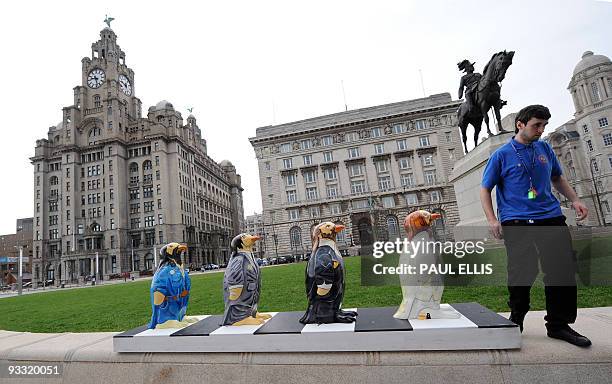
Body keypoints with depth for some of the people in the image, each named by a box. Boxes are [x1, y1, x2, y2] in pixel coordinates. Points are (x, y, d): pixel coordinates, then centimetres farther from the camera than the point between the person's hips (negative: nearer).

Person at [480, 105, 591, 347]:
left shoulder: (545, 148, 13)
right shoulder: (502, 155, 0)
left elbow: (557, 178, 26)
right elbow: (485, 189, 0)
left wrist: (574, 200, 11)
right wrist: (492, 220, -11)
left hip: (551, 218, 5)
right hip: (516, 223, -5)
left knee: (563, 270, 3)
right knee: (521, 273, -4)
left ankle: (559, 325, 19)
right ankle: (516, 321, 17)